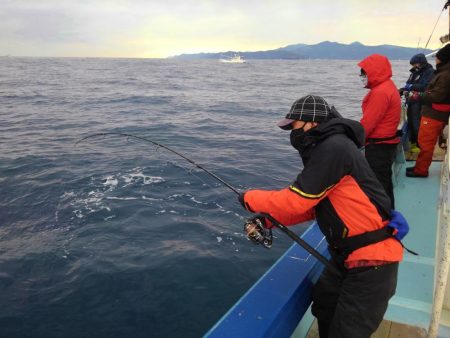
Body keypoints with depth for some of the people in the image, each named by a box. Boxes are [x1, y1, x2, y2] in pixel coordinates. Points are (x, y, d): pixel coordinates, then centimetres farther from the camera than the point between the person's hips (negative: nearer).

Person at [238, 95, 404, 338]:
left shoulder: (334, 148, -21)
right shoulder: (325, 149, 11)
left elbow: (296, 200, -23)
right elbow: (309, 206, 13)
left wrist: (250, 199, -8)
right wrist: (267, 220, 4)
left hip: (371, 259, -10)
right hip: (347, 253, 10)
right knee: (323, 305, 23)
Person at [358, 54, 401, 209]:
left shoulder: (380, 92, -21)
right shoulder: (388, 86, 11)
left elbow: (367, 123, -22)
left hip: (378, 147, -10)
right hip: (386, 143, 10)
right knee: (384, 182, 19)